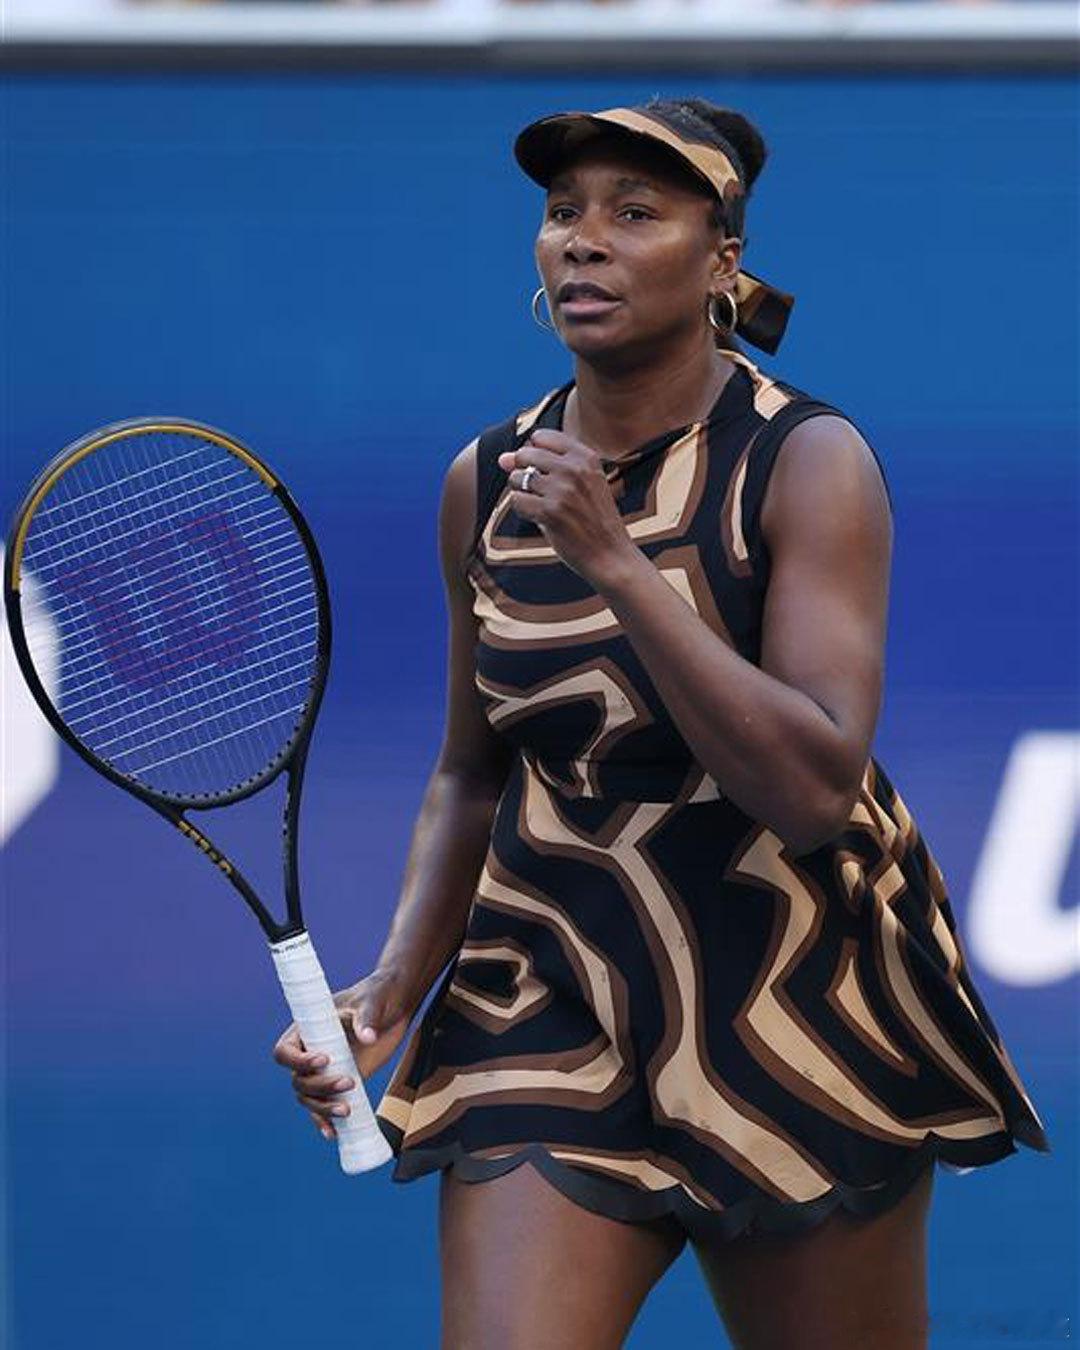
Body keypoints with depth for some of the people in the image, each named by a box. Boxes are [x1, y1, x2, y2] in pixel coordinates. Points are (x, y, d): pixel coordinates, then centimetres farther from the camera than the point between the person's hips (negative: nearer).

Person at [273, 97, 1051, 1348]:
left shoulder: (809, 465, -10)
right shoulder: (483, 483, 4)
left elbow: (815, 790, -23)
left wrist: (616, 562, -26)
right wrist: (397, 982, 1)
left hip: (797, 1009, -3)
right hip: (543, 1009, 3)